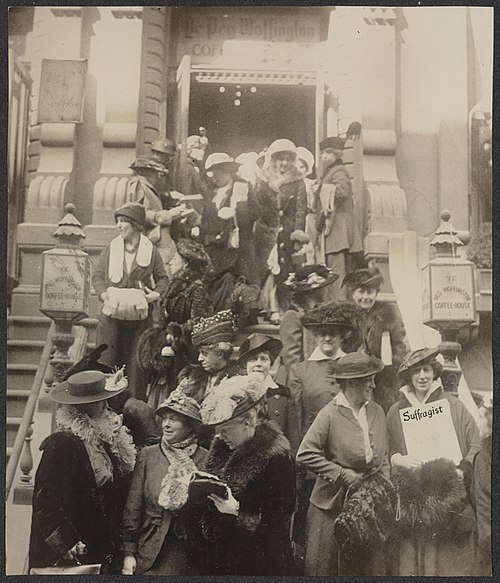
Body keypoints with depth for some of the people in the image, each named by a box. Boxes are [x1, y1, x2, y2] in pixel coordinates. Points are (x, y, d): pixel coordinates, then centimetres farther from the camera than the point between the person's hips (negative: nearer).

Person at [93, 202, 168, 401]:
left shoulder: (151, 251, 4)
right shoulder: (110, 249, 8)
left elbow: (163, 279, 8)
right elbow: (97, 275, 7)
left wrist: (156, 294, -11)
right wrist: (104, 294, -11)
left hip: (139, 315, -1)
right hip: (112, 313, 1)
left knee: (136, 362, 3)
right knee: (108, 359, 2)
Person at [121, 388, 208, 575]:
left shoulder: (206, 459, -3)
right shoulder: (147, 455, 2)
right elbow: (133, 506, 1)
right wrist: (128, 552, -4)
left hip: (191, 556, 0)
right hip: (151, 553, 1)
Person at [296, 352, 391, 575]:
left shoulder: (377, 412, 5)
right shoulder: (330, 414, -14)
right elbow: (305, 454, -16)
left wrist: (385, 482, 2)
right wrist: (343, 474, -16)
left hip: (370, 504, 5)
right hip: (332, 504, -5)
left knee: (372, 566, 10)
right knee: (323, 567, 6)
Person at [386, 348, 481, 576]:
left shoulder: (453, 405, 4)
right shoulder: (396, 412, 8)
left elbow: (477, 447, 1)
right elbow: (384, 452, 13)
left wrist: (461, 471, -12)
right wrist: (398, 460, -7)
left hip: (448, 498, -1)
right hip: (411, 501, 1)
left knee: (449, 561, -1)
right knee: (412, 560, -1)